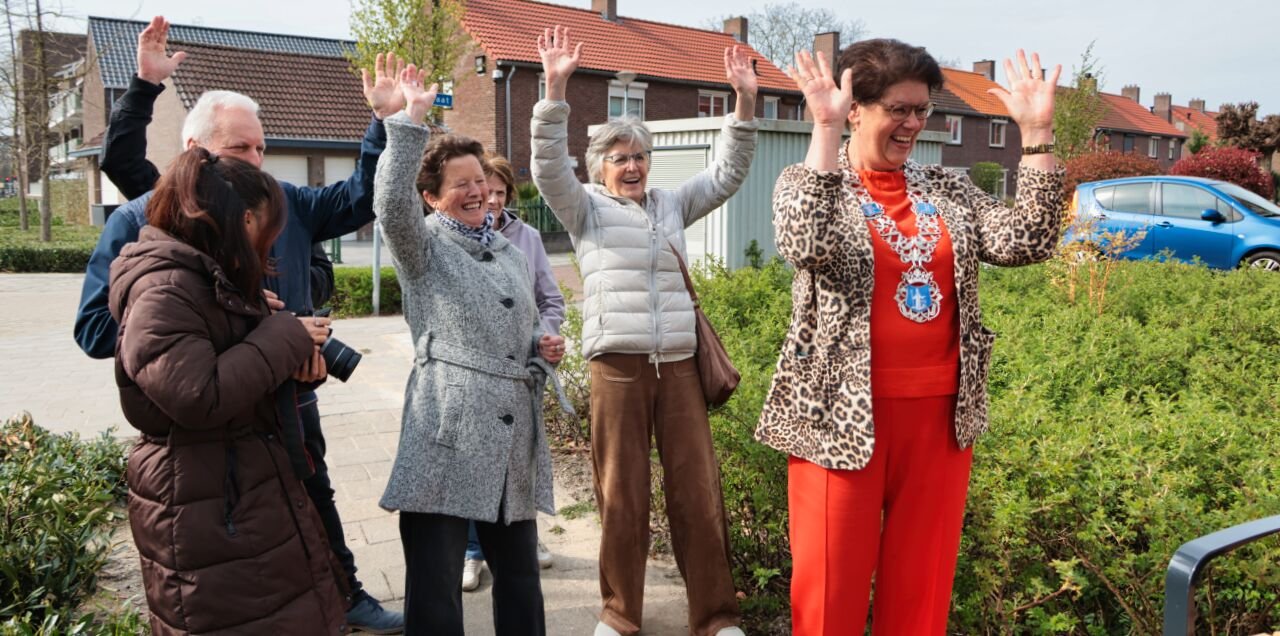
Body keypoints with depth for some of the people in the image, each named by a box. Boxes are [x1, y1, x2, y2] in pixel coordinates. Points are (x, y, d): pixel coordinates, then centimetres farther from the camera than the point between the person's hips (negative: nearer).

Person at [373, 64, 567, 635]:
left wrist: (546, 348, 8)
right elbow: (390, 204, -21)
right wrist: (411, 122, -23)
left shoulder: (512, 255, 20)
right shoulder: (423, 246, 2)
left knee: (520, 578, 14)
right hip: (446, 436, -5)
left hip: (513, 436, 6)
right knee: (434, 590, -1)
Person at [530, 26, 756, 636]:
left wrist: (744, 101, 1)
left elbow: (726, 174, 12)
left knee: (698, 490, 4)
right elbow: (548, 168, -8)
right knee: (622, 495, 4)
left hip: (678, 364, 3)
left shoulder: (671, 204, 17)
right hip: (617, 365, -2)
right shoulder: (585, 209, 8)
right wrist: (556, 88, -18)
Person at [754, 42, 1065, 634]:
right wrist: (824, 130, -24)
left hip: (940, 413, 4)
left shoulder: (948, 188, 11)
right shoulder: (808, 181, -2)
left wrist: (1036, 131, -5)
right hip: (844, 412, -4)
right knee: (832, 581, 4)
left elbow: (1026, 243, -2)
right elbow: (807, 248, -24)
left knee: (922, 577, 13)